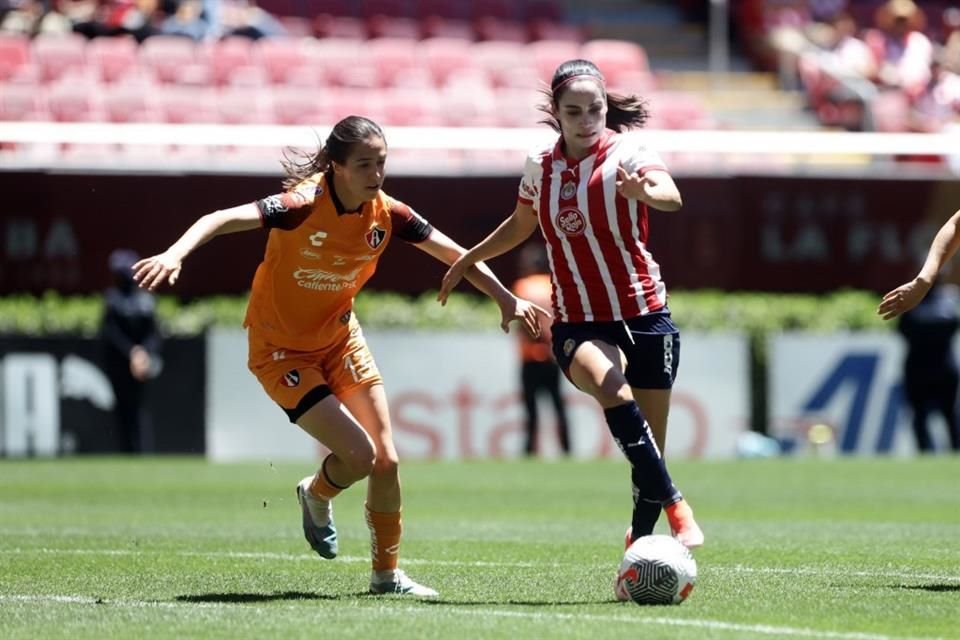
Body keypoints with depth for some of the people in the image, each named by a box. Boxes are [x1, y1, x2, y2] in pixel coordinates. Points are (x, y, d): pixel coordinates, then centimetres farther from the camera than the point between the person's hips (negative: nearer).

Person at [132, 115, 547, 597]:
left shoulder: (386, 214, -11)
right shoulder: (304, 205, -28)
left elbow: (455, 254, 1)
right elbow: (221, 220, -39)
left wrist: (506, 299, -2)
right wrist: (175, 254, -55)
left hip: (340, 337, 6)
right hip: (282, 350, -6)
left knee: (386, 459, 2)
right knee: (358, 453, -16)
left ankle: (387, 573, 20)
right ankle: (316, 496, 20)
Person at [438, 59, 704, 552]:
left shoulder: (627, 152, -8)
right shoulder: (539, 167, 4)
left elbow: (671, 196, -30)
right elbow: (521, 225, 26)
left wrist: (648, 192, -53)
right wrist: (467, 260, 30)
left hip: (644, 315, -1)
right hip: (577, 324, 1)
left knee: (651, 449, 1)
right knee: (612, 387, -33)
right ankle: (673, 504, -36)